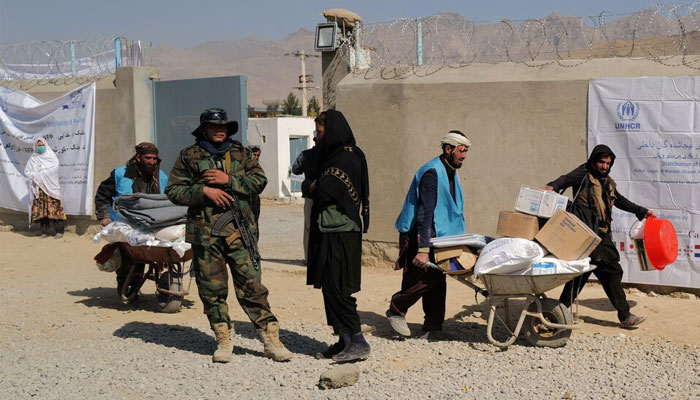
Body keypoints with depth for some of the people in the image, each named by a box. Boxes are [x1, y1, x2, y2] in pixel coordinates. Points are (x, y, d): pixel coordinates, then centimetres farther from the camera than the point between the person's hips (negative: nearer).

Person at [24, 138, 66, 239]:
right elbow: (26, 172, 8)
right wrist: (34, 176, -12)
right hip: (38, 188, 2)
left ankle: (58, 231, -8)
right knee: (41, 210, -1)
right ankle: (45, 231, 4)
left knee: (54, 209, -9)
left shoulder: (51, 157, 7)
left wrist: (39, 174, -10)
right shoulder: (32, 159, 14)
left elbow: (54, 169, -8)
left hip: (50, 187, -2)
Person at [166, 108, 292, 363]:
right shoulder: (189, 156, 7)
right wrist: (203, 191, -11)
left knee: (251, 285, -4)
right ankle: (223, 340, 18)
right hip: (204, 232, 0)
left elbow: (259, 180, 4)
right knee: (212, 290, 5)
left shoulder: (240, 152, 12)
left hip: (239, 229, 0)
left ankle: (271, 340, 1)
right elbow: (173, 191, 3)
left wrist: (229, 180, -9)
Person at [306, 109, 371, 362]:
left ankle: (357, 341, -2)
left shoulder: (346, 158, -15)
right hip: (333, 234, 10)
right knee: (332, 287, 12)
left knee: (336, 289, -7)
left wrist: (313, 187, -5)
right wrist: (316, 187, -1)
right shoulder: (336, 155, 16)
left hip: (339, 236, -10)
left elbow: (323, 191, -24)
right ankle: (345, 340, 18)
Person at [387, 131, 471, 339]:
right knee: (426, 277, -13)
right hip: (417, 235, -9)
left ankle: (432, 326, 11)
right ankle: (396, 309, 7)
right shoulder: (432, 172, -17)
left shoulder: (450, 173, 13)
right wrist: (423, 249, -29)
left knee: (437, 279, 5)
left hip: (437, 235, 9)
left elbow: (453, 210, 23)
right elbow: (425, 212, -24)